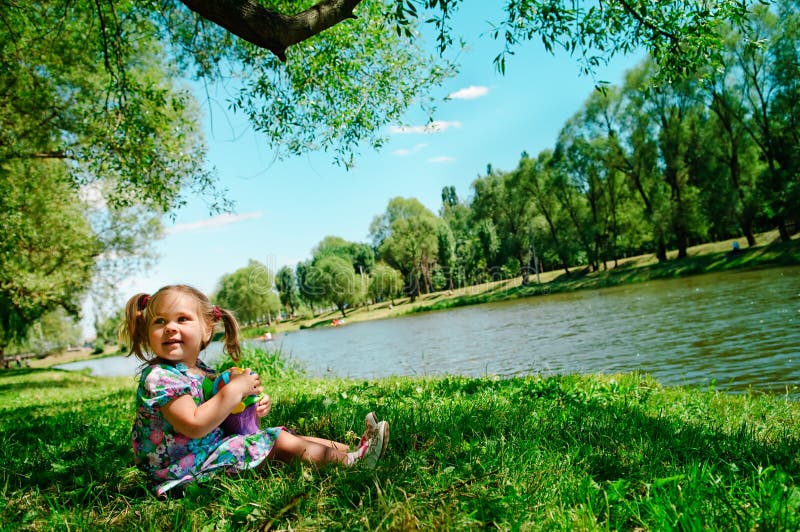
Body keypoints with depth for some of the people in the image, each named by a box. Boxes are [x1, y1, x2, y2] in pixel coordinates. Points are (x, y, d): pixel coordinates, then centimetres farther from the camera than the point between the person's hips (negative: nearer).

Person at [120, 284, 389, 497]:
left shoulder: (200, 370, 8)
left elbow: (216, 411, 21)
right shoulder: (159, 377, -22)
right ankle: (351, 461, 3)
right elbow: (194, 426, -29)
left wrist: (253, 406, 1)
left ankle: (352, 449, 12)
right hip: (189, 468, -9)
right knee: (281, 442, -10)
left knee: (280, 437, 7)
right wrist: (235, 389, -24)